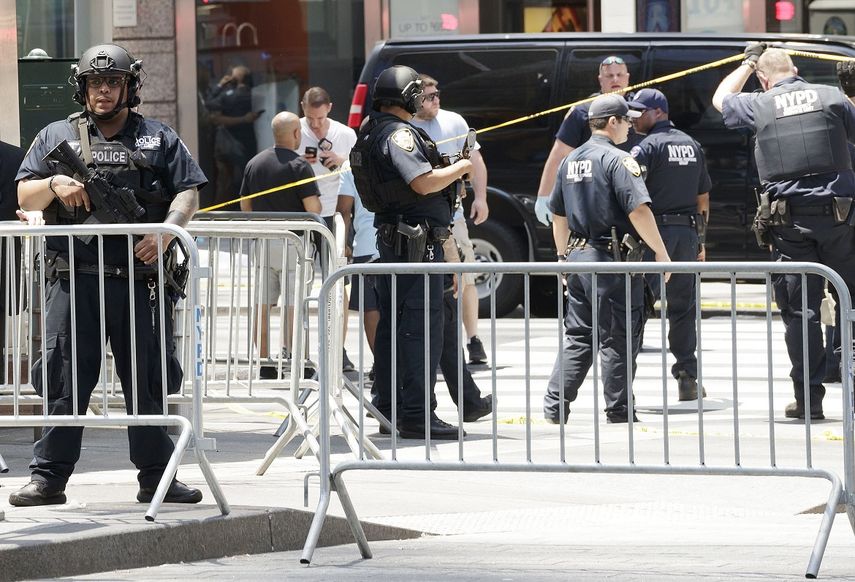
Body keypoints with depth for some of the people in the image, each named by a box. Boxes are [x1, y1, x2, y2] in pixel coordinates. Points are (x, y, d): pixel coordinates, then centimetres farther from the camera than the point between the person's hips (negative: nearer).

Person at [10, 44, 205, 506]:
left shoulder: (158, 139, 14)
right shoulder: (57, 137, 14)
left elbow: (188, 193, 6)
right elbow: (25, 199, 11)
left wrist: (165, 231, -12)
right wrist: (55, 184, -10)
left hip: (140, 280, 1)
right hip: (74, 280, 0)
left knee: (147, 380, 4)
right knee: (64, 380, -3)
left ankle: (156, 476, 10)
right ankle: (48, 478, 0)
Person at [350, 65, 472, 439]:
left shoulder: (372, 134, 16)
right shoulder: (399, 134, -15)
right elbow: (423, 183, -25)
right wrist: (459, 169, -8)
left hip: (390, 238, 10)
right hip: (417, 240, -10)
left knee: (392, 323, 14)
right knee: (422, 326, -9)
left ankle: (386, 408, 21)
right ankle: (417, 415, -12)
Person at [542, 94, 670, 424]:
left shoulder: (570, 162, 13)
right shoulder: (617, 160, -12)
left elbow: (558, 215, 21)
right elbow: (638, 210, -20)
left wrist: (565, 256, 30)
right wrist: (660, 252, -13)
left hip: (578, 253, 7)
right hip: (611, 260, -7)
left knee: (576, 336, 12)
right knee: (617, 338, 0)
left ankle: (555, 406, 8)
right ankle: (618, 410, 3)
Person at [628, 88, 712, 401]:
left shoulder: (648, 147, -8)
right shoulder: (692, 146, 14)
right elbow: (703, 198, 19)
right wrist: (701, 240, 24)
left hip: (656, 230, -6)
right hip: (688, 232, 6)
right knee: (683, 307, 10)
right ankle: (688, 378, 8)